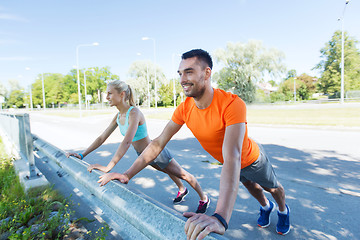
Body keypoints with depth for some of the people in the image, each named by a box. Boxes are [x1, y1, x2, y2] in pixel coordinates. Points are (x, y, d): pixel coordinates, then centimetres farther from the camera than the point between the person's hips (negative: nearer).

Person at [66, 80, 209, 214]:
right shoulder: (118, 117, -5)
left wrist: (108, 168, -47)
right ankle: (182, 190, 60)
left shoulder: (134, 113, -32)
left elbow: (127, 142, -43)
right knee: (168, 171, 32)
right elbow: (102, 138, 1)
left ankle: (204, 199, 33)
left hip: (156, 152, -8)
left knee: (182, 175, 11)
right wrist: (82, 155, -3)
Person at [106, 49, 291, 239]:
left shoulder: (232, 104, -44)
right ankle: (266, 207, 65)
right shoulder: (184, 109, -25)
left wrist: (220, 218, -63)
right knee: (249, 184, 32)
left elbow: (232, 157, -54)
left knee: (273, 188, 25)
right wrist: (128, 174, -27)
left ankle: (283, 210, 60)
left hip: (251, 158, -4)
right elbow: (158, 143, -21)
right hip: (227, 161, 5)